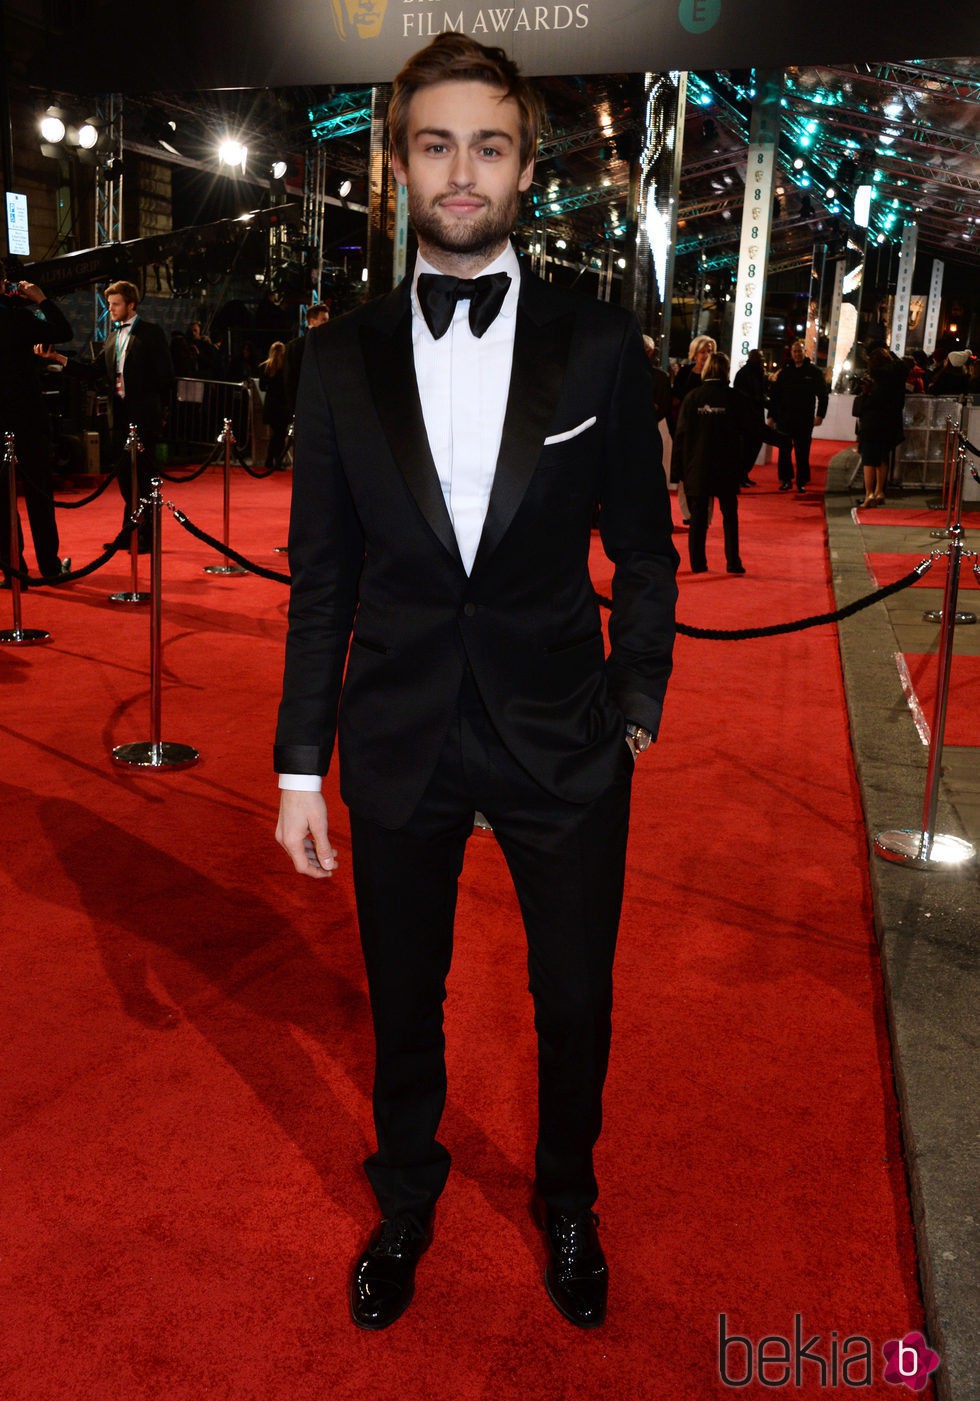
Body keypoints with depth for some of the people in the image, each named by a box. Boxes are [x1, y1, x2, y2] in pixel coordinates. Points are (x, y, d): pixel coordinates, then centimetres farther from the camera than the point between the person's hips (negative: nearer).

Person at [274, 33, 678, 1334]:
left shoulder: (600, 344, -3)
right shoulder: (344, 356, 0)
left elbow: (643, 546, 3)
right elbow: (322, 574, 1)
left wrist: (638, 700, 2)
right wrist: (301, 762, 0)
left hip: (563, 740, 0)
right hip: (399, 741, 1)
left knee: (575, 1002, 15)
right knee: (403, 1004, 18)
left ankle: (567, 1204, 44)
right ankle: (406, 1200, 46)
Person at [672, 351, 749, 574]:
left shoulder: (692, 396, -3)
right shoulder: (736, 398, -5)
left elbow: (681, 433, -2)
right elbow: (748, 430, 0)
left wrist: (679, 467, 2)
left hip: (697, 466, 0)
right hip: (727, 467, 0)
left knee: (698, 516, 7)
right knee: (730, 515, 10)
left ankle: (698, 563, 8)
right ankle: (733, 562, 8)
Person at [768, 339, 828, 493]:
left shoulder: (814, 372, 3)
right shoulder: (785, 372, 9)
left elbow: (823, 395, 4)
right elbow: (774, 395, 10)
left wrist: (819, 415, -5)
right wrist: (771, 415, 5)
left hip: (804, 420, -2)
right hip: (784, 419, 2)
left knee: (802, 452, 1)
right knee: (784, 450, 1)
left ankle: (802, 482, 8)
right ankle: (786, 480, 10)